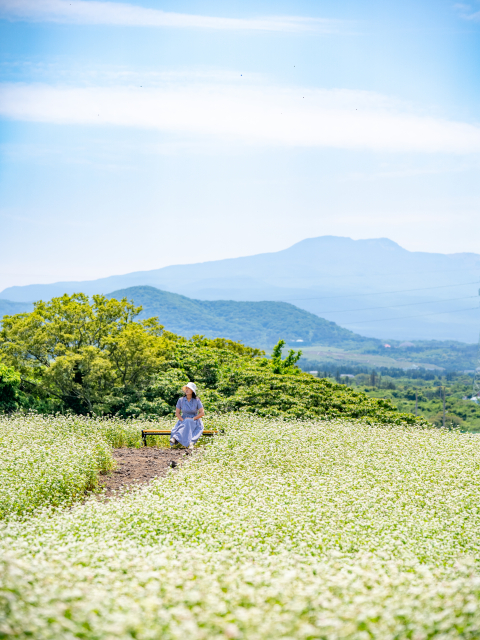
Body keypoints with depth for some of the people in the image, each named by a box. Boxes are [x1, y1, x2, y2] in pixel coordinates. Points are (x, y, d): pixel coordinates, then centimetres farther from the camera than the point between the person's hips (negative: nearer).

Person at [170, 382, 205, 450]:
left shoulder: (197, 401, -3)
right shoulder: (181, 400, 2)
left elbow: (202, 413, -7)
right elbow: (177, 413, 4)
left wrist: (192, 419, -17)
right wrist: (183, 420, -14)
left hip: (195, 422, -2)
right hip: (183, 421, 2)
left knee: (188, 423, -37)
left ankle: (175, 437, -55)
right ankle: (191, 442, -55)